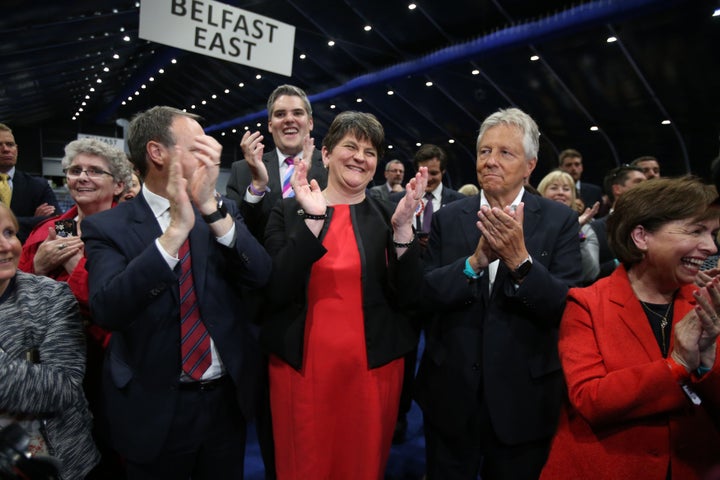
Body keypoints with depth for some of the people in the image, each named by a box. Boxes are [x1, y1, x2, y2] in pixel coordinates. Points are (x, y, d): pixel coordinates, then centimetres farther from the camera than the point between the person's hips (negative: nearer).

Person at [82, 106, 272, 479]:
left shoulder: (224, 211, 0)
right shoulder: (107, 226, -8)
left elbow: (260, 275, -14)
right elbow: (106, 311, -23)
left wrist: (210, 208, -25)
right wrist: (176, 229, -31)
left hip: (228, 398, 3)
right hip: (155, 407, -3)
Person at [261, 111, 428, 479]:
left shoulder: (388, 216, 0)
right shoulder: (288, 211, -2)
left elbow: (406, 297, -6)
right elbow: (276, 293, -12)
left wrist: (402, 227, -19)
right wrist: (312, 220, -21)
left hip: (371, 368, 1)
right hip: (301, 367, 0)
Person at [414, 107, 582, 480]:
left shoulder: (560, 220, -6)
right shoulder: (448, 218, -2)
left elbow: (567, 307, -13)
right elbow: (424, 293, -9)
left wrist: (520, 259, -28)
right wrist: (476, 259, -24)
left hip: (523, 396, -1)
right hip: (451, 390, 2)